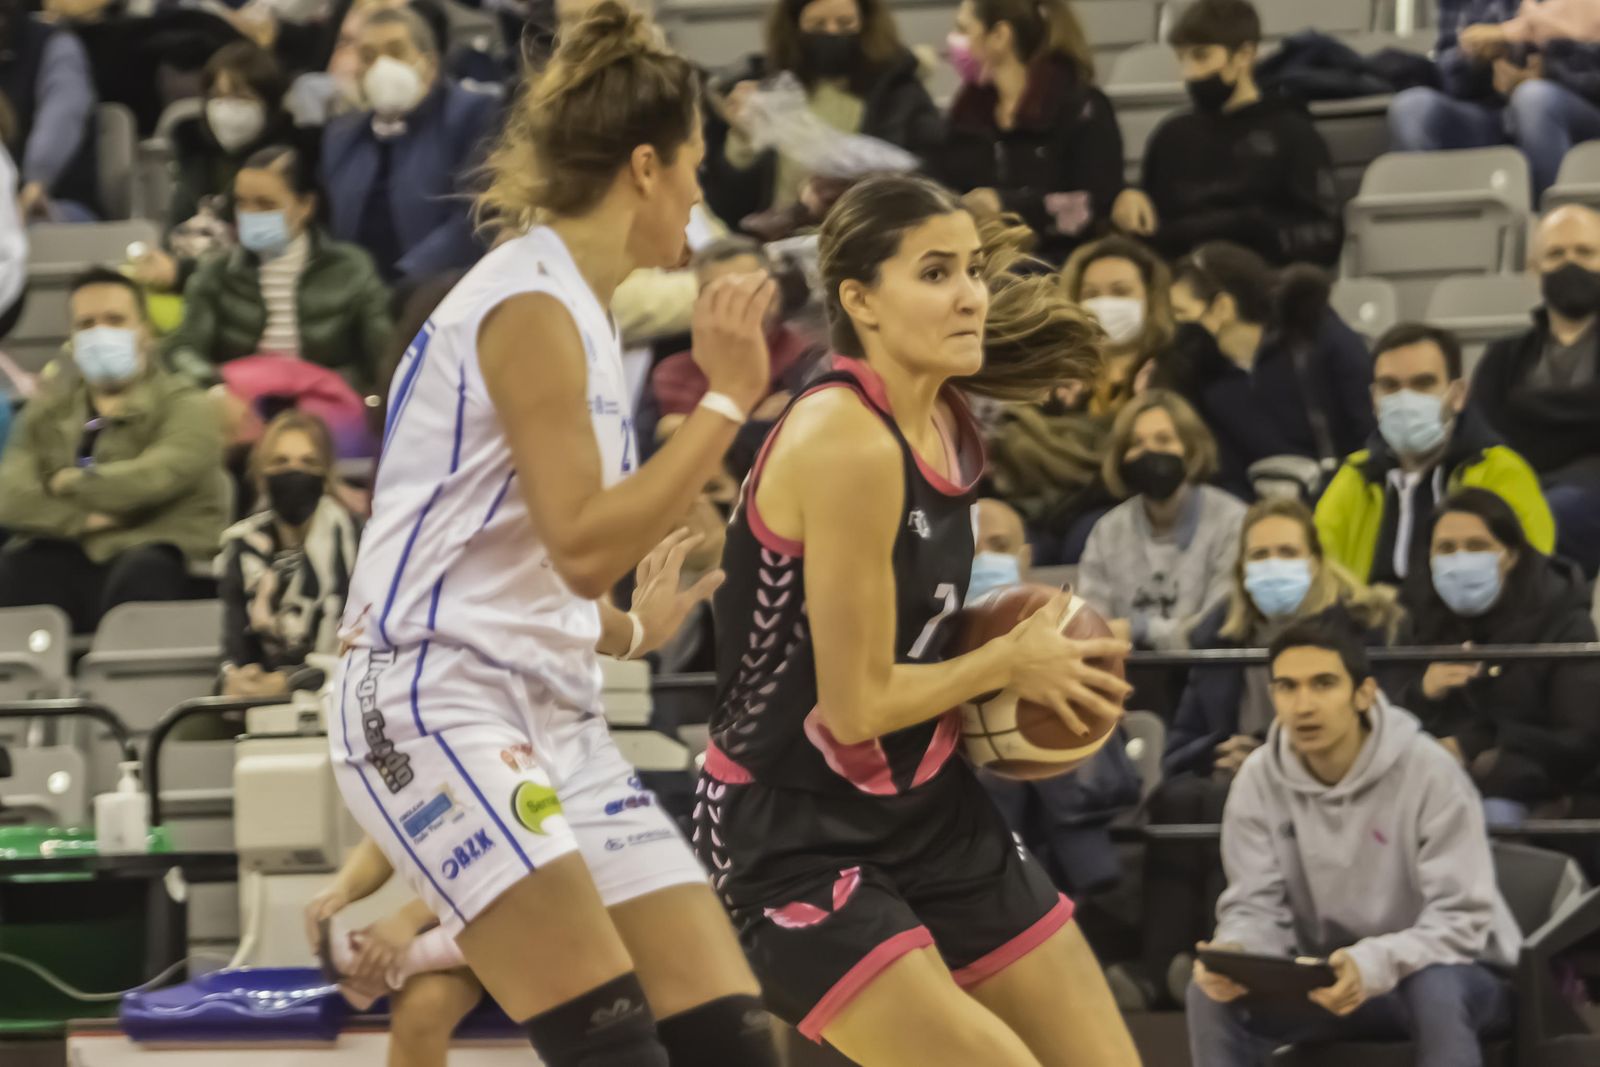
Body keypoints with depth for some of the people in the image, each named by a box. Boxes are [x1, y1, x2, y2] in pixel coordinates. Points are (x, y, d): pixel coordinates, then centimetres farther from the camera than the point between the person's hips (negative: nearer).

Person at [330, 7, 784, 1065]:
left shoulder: (572, 306, 16)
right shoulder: (529, 303, -12)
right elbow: (583, 544, -19)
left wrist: (629, 631, 32)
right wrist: (727, 399, -17)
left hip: (552, 717, 10)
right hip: (438, 704, -10)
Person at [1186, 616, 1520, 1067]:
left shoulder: (1427, 770, -20)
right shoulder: (1259, 780, -8)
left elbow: (1461, 918, -22)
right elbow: (1256, 906, -6)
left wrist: (1374, 964, -42)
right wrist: (1231, 954, -32)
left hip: (1457, 974, -4)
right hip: (1330, 978, 4)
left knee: (1435, 991, -39)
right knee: (1213, 994, -22)